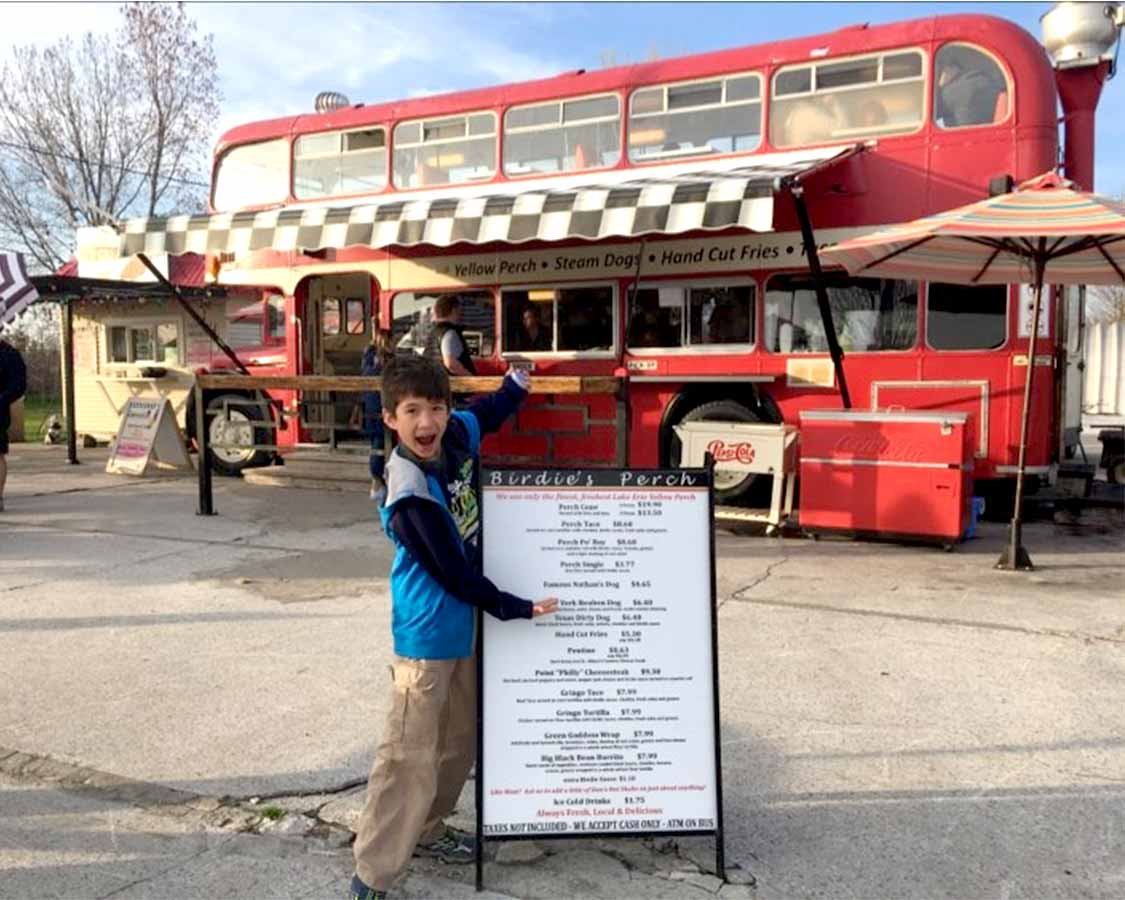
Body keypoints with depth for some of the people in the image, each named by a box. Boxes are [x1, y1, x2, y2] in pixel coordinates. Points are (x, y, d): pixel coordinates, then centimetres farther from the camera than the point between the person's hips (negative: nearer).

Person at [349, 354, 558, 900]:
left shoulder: (458, 434, -5)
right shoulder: (410, 496, -26)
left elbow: (489, 412, 22)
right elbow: (454, 574, -21)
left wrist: (519, 380, 13)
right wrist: (515, 609, -13)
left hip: (464, 624, 9)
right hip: (427, 634, -8)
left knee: (460, 740, 19)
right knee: (410, 755, -4)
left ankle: (425, 831, 36)